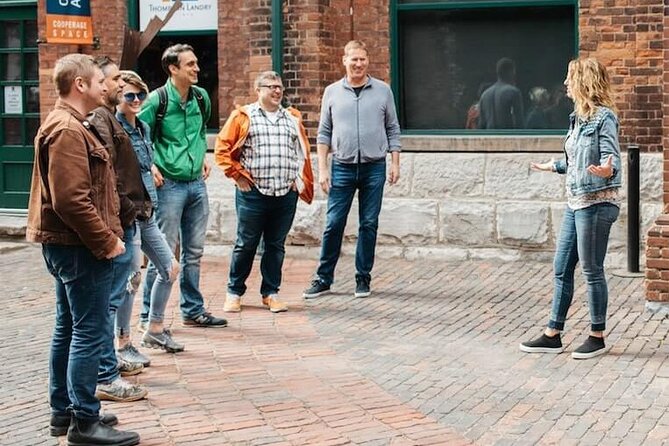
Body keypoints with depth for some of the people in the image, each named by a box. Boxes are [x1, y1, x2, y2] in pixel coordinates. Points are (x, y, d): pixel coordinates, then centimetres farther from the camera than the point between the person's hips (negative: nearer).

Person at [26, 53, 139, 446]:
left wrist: (107, 236, 16)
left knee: (69, 329, 15)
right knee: (89, 333, -7)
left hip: (69, 246, 11)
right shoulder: (68, 129, -17)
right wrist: (106, 241, -19)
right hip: (81, 248, -11)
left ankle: (64, 412, 24)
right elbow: (71, 199, -26)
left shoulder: (68, 124, 17)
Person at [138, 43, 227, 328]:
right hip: (169, 185, -6)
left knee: (194, 251, 13)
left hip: (197, 184, 6)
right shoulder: (157, 100, -11)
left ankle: (193, 310, 23)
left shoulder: (201, 98, 8)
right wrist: (151, 167, -14)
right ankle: (149, 316, 5)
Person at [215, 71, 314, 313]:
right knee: (246, 244, 2)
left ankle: (270, 293, 17)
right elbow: (222, 148, 1)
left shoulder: (292, 118, 15)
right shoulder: (243, 117, 2)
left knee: (276, 245, 8)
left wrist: (301, 180, 10)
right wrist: (237, 175, -3)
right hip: (253, 193, -3)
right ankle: (234, 293, 13)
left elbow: (303, 152, 20)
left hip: (286, 194, 4)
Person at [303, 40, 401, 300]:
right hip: (342, 168, 0)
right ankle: (323, 278, 9)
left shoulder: (382, 91, 5)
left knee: (368, 225, 5)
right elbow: (324, 133, 7)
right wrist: (322, 169, 1)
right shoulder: (332, 92, 5)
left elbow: (393, 130, 9)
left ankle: (363, 278, 14)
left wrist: (395, 163, 1)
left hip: (374, 168, 0)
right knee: (334, 224, 0)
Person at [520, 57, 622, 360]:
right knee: (561, 269, 10)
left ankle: (597, 337, 12)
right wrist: (553, 166, 37)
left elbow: (612, 162, -18)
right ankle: (552, 336, 16)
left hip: (596, 204, -9)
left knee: (592, 271, 0)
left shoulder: (604, 117, -13)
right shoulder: (580, 117, 13)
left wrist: (606, 171, -41)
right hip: (575, 202, 9)